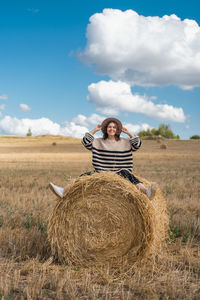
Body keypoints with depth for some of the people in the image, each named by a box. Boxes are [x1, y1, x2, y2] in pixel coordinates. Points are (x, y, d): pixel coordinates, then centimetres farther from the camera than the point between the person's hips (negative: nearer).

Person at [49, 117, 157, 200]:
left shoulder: (125, 142, 10)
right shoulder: (99, 142, 12)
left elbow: (137, 144, -3)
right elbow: (86, 142, 0)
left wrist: (128, 133, 2)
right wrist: (94, 130, 5)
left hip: (120, 173, -2)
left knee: (125, 172, -37)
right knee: (86, 175, -22)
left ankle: (147, 192, -61)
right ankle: (64, 191, -40)